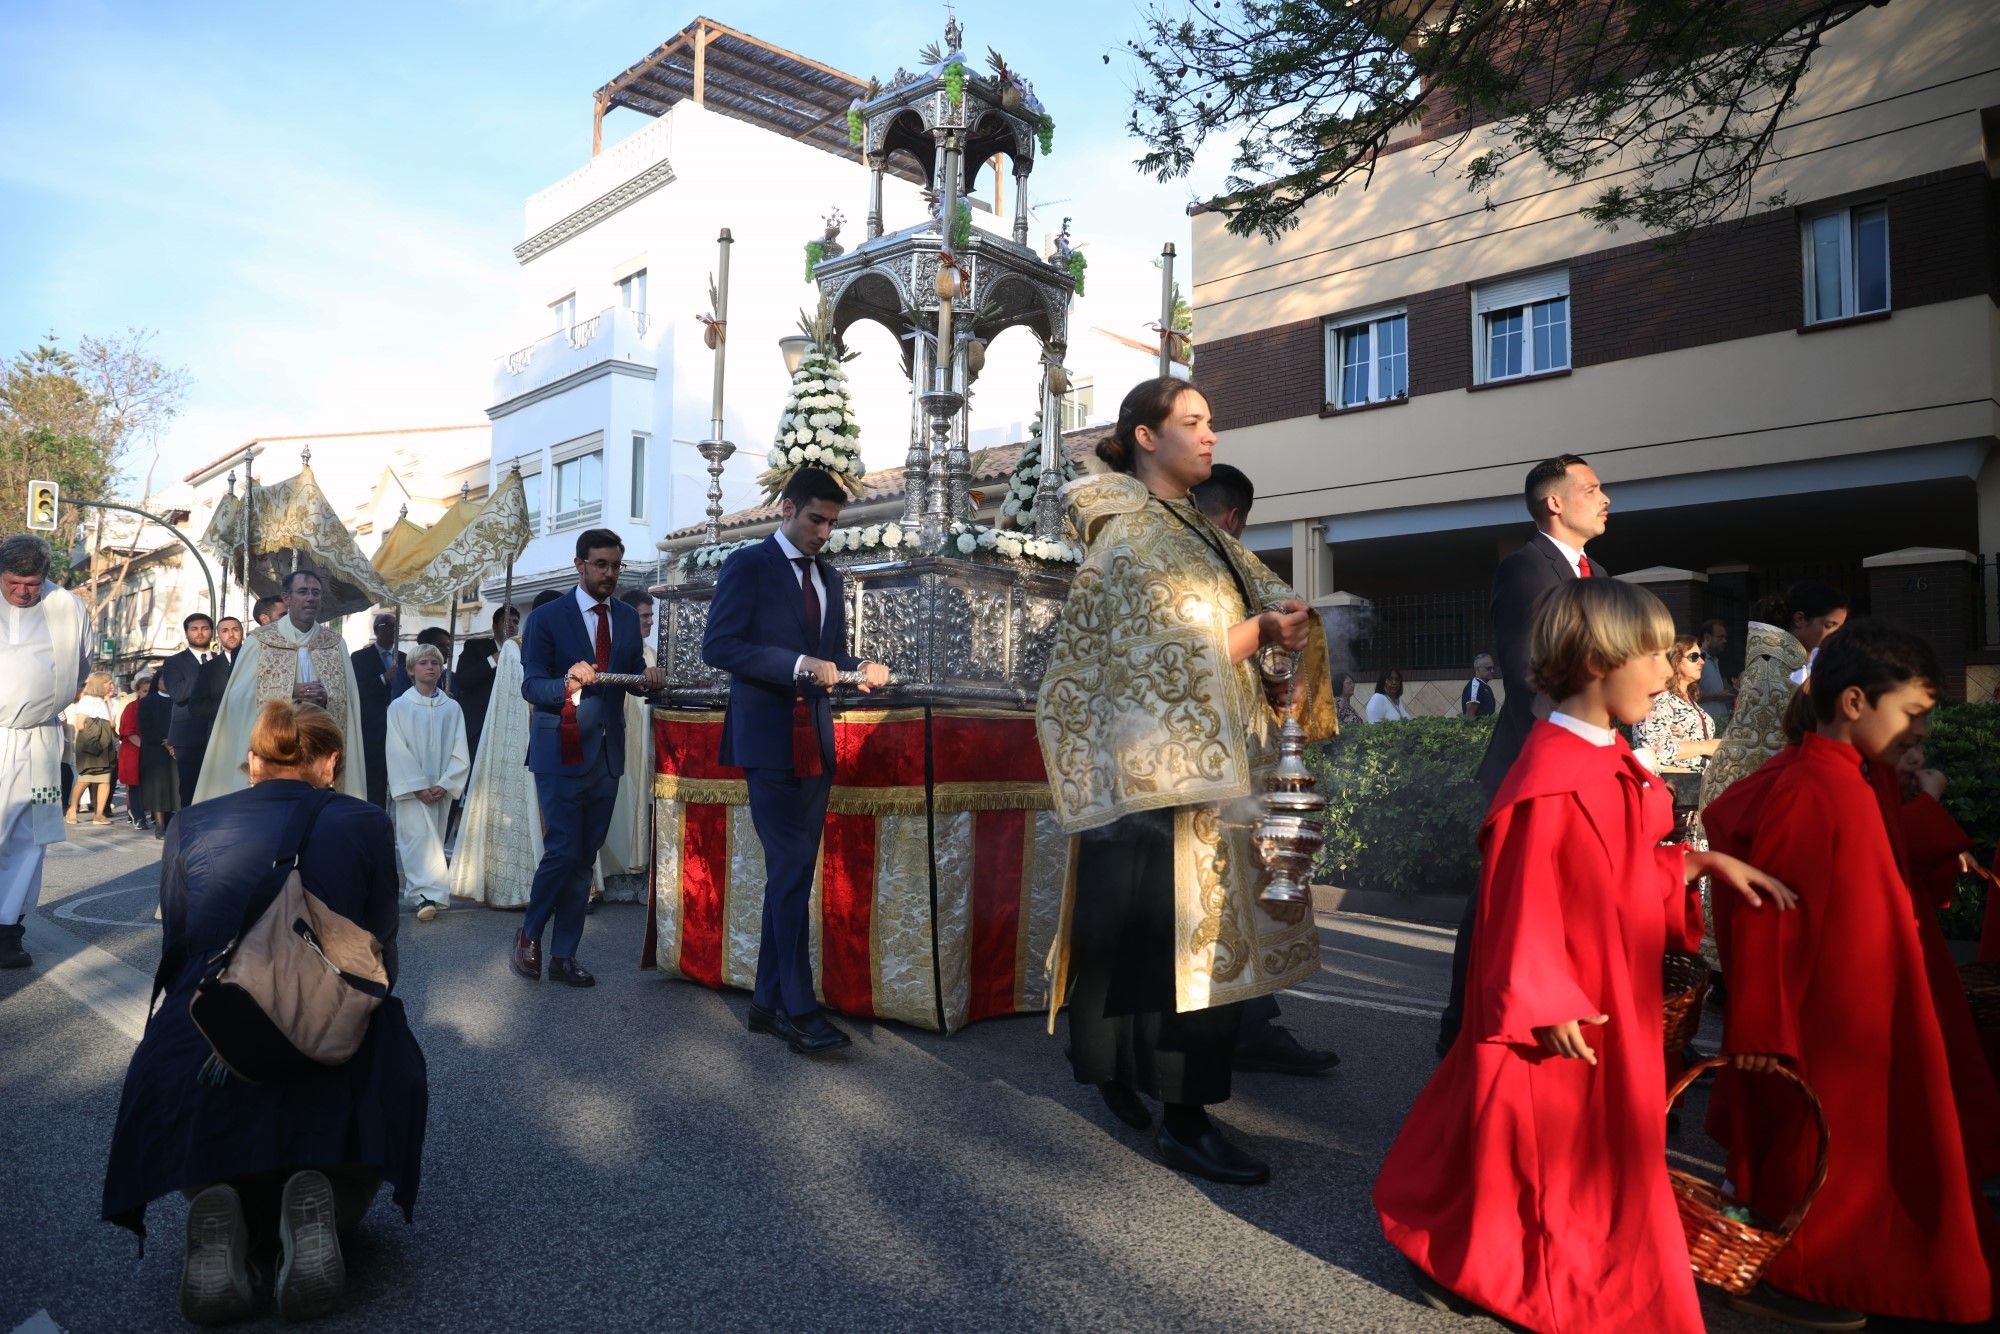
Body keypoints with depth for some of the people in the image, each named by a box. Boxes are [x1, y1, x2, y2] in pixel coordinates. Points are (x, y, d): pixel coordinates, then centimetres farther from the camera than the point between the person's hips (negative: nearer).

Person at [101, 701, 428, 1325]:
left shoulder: (188, 827, 7)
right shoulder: (366, 826, 1)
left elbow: (175, 961, 15)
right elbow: (380, 964, 6)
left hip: (196, 1068, 2)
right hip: (334, 1073, -1)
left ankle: (220, 1217, -4)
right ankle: (317, 1210, -9)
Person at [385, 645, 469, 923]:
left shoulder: (452, 708, 6)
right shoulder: (399, 707, 1)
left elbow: (459, 753, 3)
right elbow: (397, 752, -5)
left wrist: (444, 785, -9)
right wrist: (419, 787, -13)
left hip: (441, 791, 3)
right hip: (411, 789, -3)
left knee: (433, 839, 8)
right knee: (420, 837, -14)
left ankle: (420, 892, 20)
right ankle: (429, 895, -21)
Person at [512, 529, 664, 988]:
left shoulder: (628, 618, 9)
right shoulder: (546, 617, -6)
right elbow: (530, 686, -11)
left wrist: (649, 677, -11)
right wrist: (569, 683, -31)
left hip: (607, 755, 5)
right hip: (561, 753, -5)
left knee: (585, 858, 9)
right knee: (564, 852, -7)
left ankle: (564, 955, 18)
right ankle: (529, 934, 18)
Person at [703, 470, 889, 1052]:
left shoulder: (829, 578, 17)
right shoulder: (748, 565, -3)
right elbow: (718, 645, -12)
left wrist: (860, 670, -1)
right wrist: (797, 665, -22)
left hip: (816, 743, 7)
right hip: (769, 740, -7)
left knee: (792, 874, 10)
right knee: (790, 872, -7)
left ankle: (768, 1002, 19)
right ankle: (798, 1009, 1)